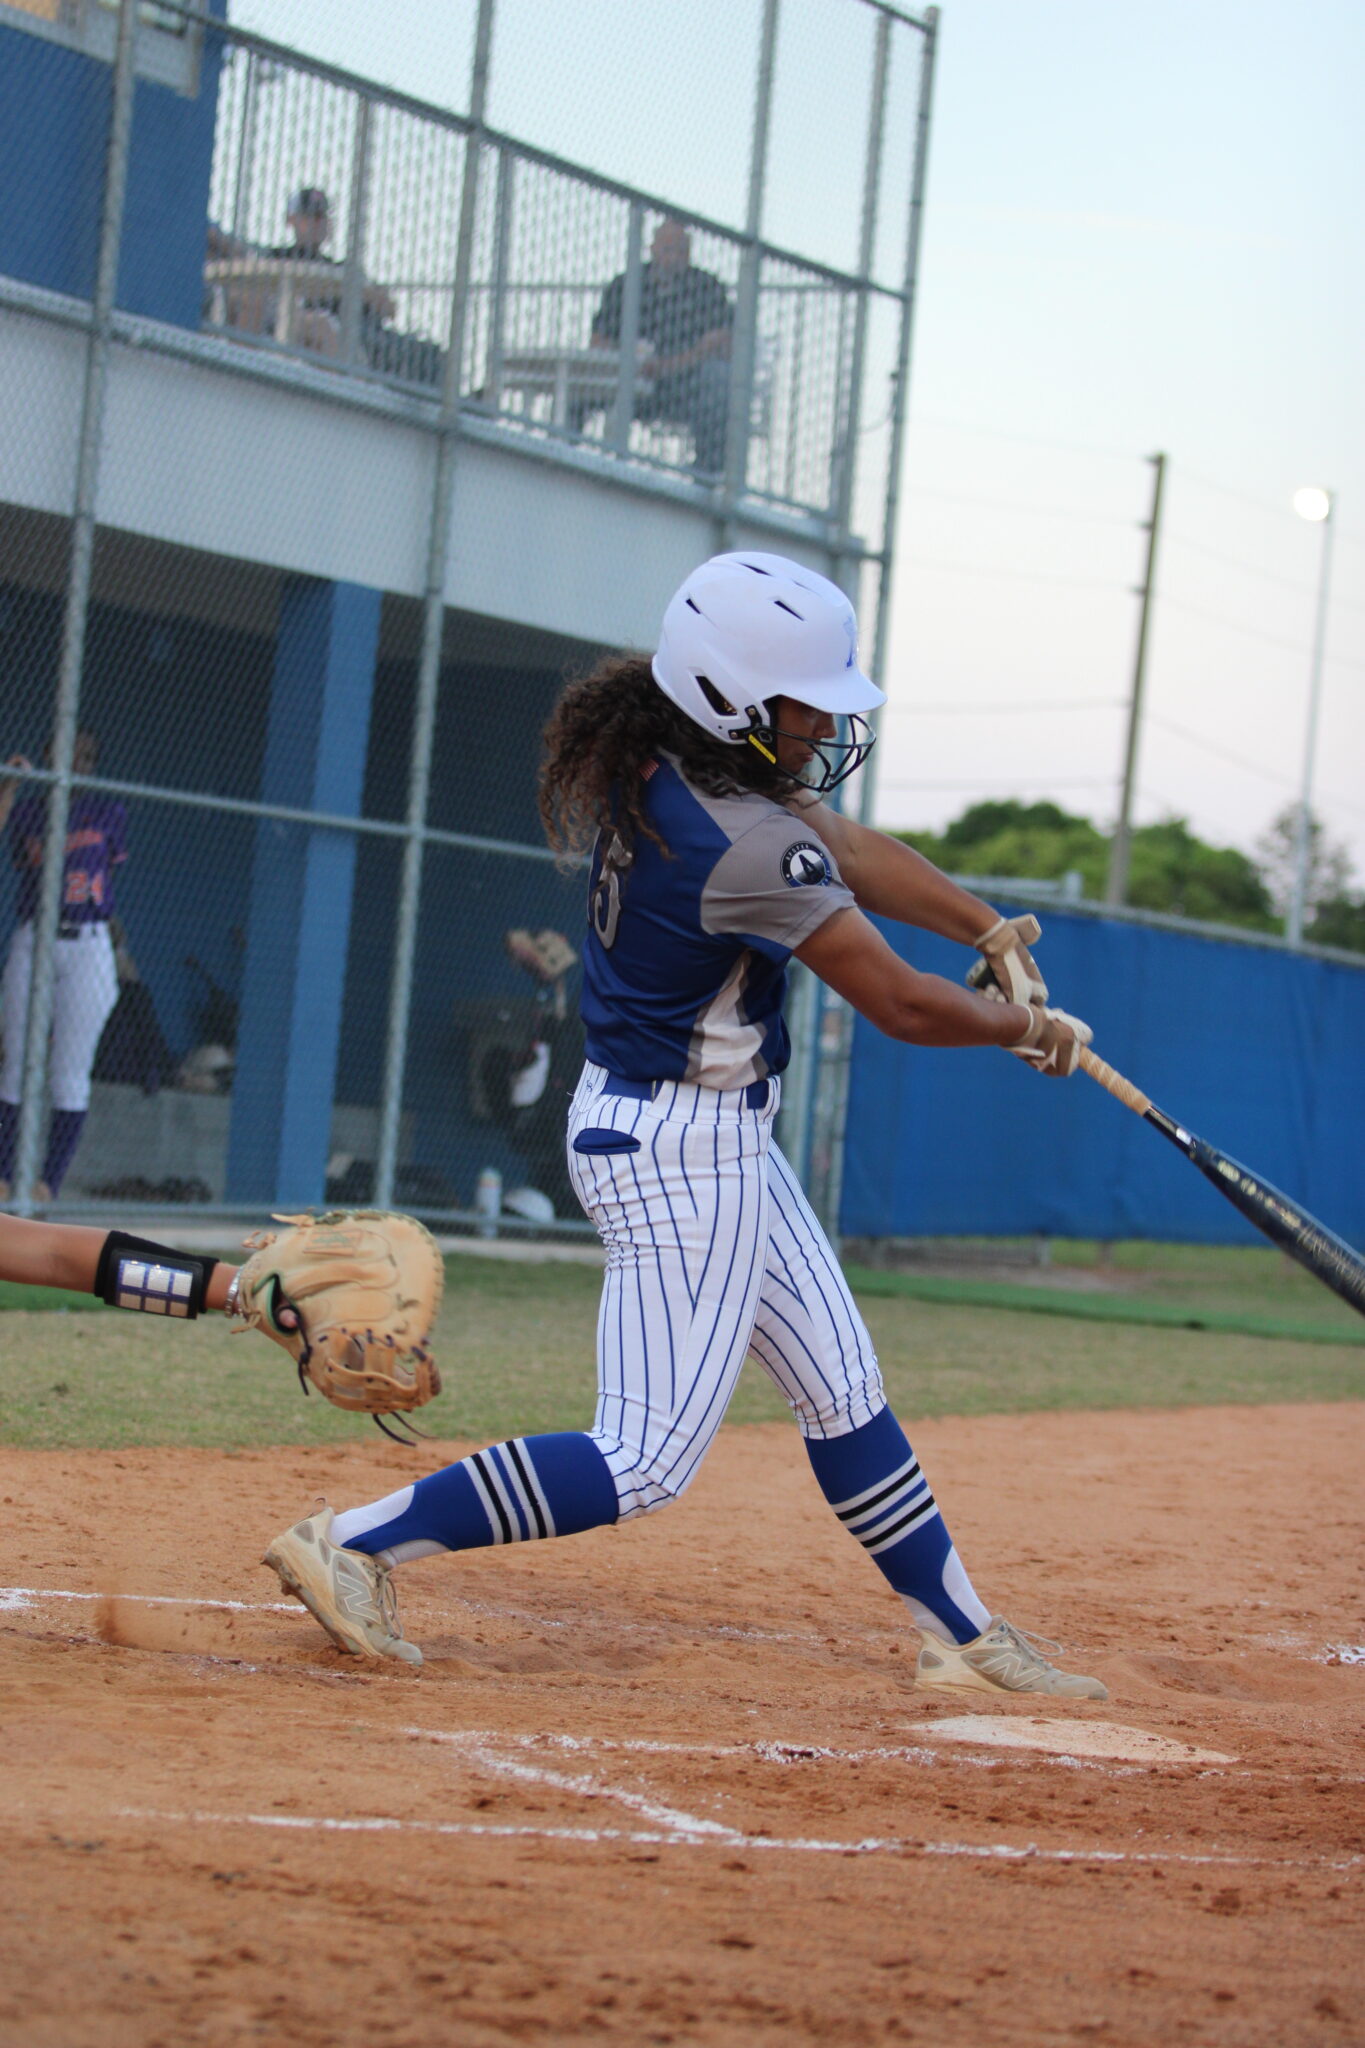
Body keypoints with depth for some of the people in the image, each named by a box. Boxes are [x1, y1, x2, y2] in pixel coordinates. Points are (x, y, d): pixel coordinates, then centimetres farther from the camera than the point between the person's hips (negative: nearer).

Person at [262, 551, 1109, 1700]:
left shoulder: (668, 765, 0)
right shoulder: (747, 845, -27)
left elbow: (853, 849, 12)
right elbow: (904, 1008, -19)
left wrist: (991, 929, 1)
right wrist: (1034, 1030, 0)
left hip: (726, 1141, 11)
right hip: (682, 1150, -11)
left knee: (843, 1391, 18)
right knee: (649, 1463, -7)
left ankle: (961, 1636, 29)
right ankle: (357, 1543, -6)